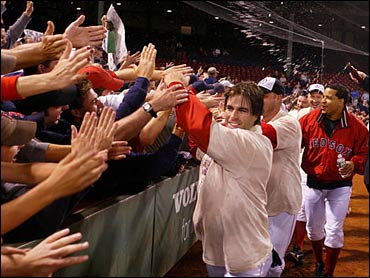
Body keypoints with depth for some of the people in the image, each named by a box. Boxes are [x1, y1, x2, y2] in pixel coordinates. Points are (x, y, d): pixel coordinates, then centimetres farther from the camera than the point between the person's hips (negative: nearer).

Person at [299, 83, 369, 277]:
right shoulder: (309, 120, -9)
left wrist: (354, 164, -22)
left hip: (340, 186, -2)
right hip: (313, 183, 2)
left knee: (334, 231, -1)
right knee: (313, 228, 15)